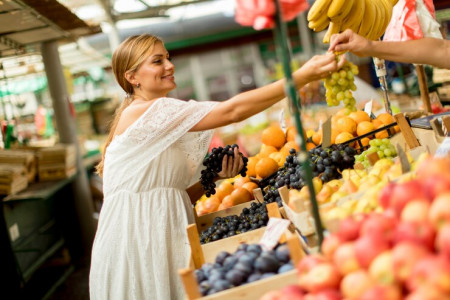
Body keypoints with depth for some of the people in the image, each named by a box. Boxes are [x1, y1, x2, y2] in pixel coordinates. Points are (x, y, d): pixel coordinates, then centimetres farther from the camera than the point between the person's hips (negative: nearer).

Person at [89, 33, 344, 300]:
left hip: (165, 236, 8)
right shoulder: (142, 111, -14)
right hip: (137, 244, -8)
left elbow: (175, 195, 12)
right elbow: (232, 111, -22)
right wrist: (304, 75, -23)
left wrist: (213, 177, -3)